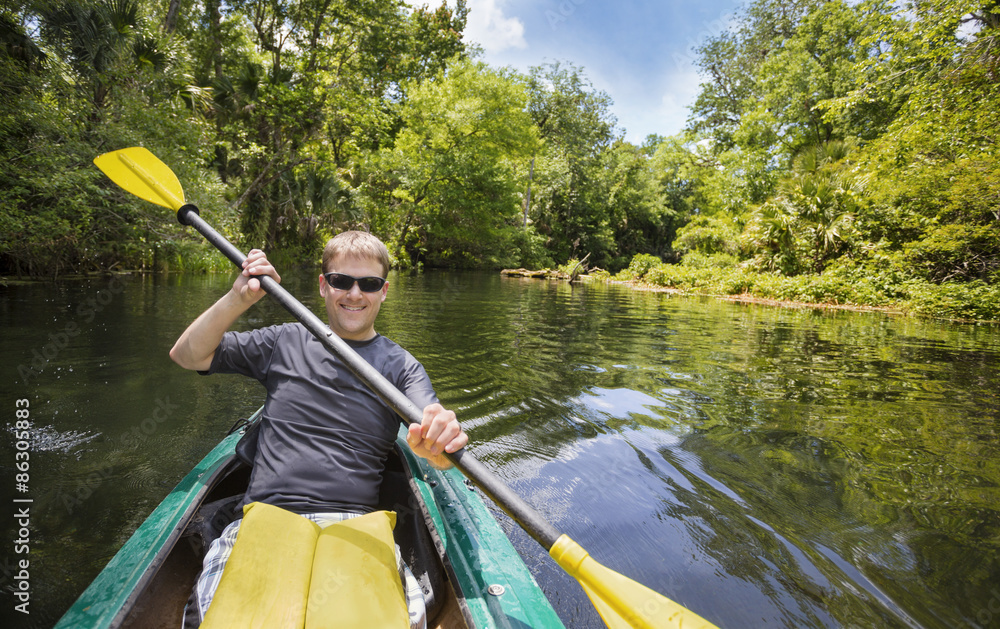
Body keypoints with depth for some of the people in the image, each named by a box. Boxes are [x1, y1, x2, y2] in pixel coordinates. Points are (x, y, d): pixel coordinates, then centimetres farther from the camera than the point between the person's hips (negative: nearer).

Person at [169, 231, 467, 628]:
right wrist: (238, 299, -2)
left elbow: (436, 448, -8)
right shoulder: (286, 342, 14)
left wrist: (438, 443, -35)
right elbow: (187, 355, 15)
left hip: (354, 524, -1)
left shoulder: (401, 366, 7)